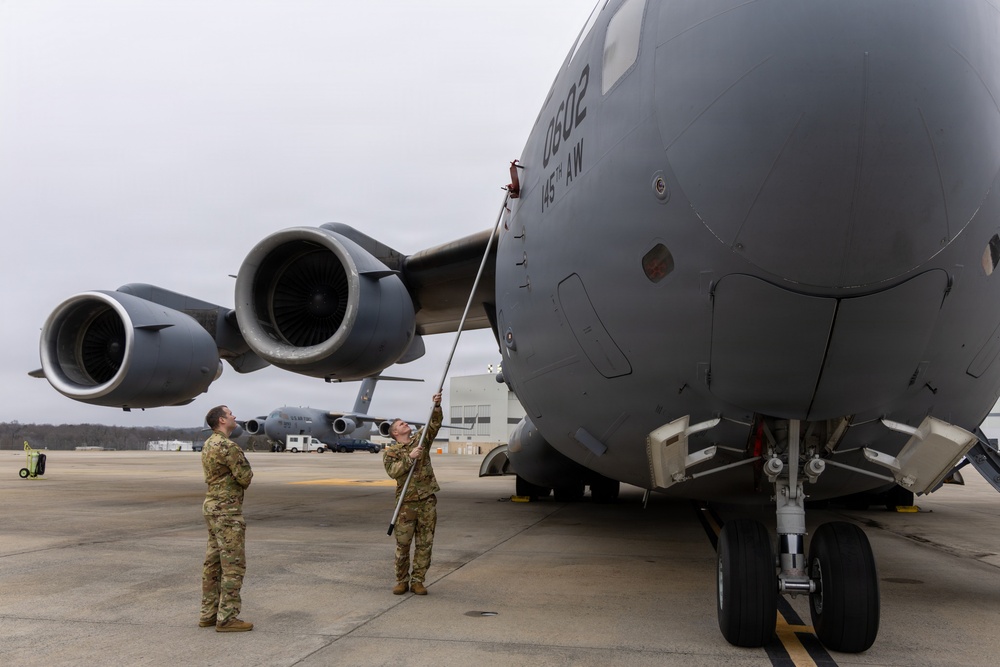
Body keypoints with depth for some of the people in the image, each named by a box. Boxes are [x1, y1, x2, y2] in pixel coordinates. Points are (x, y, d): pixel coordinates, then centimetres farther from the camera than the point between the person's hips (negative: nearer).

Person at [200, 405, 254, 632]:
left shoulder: (209, 444, 13)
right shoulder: (228, 446, -18)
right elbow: (245, 477, -15)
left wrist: (238, 478, 2)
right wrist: (245, 469, 6)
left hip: (212, 507, 10)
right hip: (227, 511, -10)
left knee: (214, 563, 13)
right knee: (234, 565, -5)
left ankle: (209, 614, 19)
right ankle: (227, 618, -2)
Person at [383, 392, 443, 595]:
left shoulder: (421, 439, 13)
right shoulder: (390, 452, 4)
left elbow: (435, 424, 4)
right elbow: (393, 471, -13)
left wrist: (437, 406, -11)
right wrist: (410, 458, -20)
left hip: (427, 500, 3)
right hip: (407, 502, -3)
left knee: (425, 543, 4)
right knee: (402, 544, 1)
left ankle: (417, 580, 11)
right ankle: (402, 580, 13)